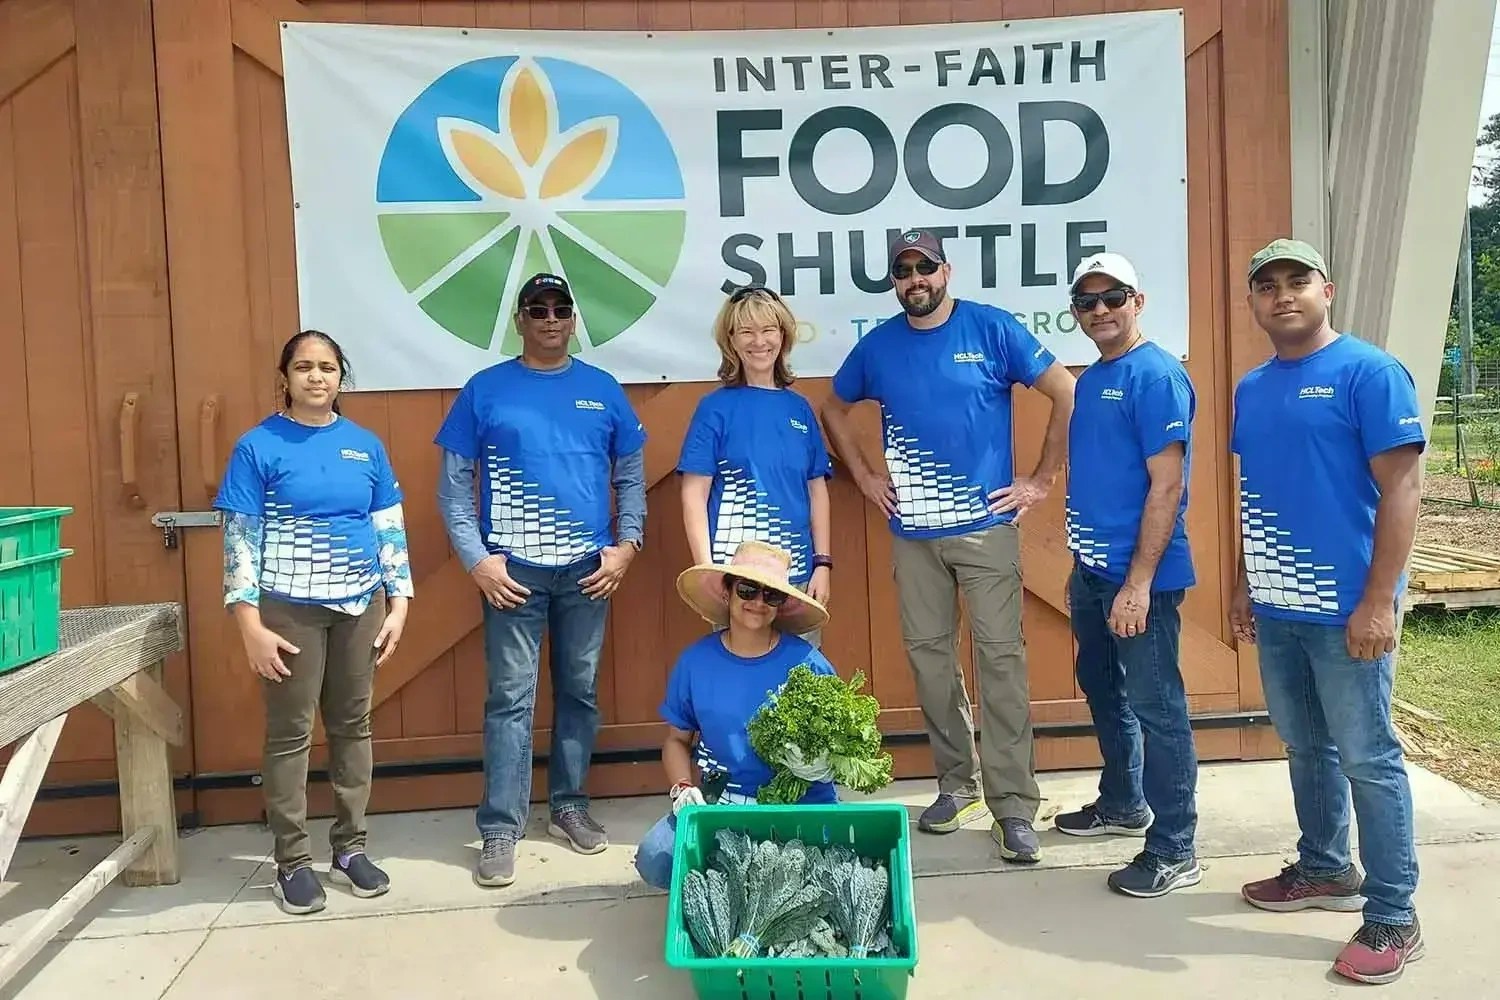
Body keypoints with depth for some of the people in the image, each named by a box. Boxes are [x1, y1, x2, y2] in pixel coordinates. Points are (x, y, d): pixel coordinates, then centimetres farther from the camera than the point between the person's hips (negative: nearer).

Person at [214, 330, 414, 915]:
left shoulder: (365, 445, 7)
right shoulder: (258, 447, -3)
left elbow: (390, 530, 9)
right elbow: (239, 540, -6)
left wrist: (398, 601, 3)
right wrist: (250, 623, -11)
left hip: (360, 606, 3)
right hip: (289, 609, -3)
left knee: (352, 726, 11)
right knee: (290, 734, 4)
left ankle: (350, 849, 24)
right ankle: (293, 862, 16)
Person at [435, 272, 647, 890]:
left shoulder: (603, 389, 9)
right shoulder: (486, 390, 3)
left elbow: (631, 475, 11)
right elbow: (454, 484, 1)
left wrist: (626, 543, -1)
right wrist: (476, 559, -8)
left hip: (588, 569, 3)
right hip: (512, 571, -2)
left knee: (579, 691, 11)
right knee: (511, 699, -1)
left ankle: (569, 807, 26)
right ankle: (500, 830, 7)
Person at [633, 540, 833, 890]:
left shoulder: (807, 664, -4)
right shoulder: (695, 661, 2)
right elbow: (677, 739, 14)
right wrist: (683, 789, -5)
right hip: (719, 803, 2)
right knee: (654, 859, -23)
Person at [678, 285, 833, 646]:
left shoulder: (799, 408, 10)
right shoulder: (716, 407, -2)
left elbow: (817, 490, 11)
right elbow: (694, 495, -4)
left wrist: (823, 563, 4)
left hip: (799, 573, 4)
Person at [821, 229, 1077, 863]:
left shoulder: (992, 329, -2)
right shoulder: (877, 346, 7)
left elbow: (1066, 394, -1)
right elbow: (834, 411, 22)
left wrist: (1041, 480, -3)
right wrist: (864, 477, 12)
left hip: (987, 525, -3)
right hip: (913, 532, 4)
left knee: (1000, 658, -5)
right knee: (928, 656, 8)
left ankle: (1013, 807, 2)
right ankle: (956, 784, 24)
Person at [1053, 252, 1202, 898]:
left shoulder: (1157, 377, -13)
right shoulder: (1090, 381, 13)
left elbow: (1167, 487, -18)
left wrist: (1138, 583, -22)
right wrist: (1081, 566, 17)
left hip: (1140, 575, -9)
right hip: (1091, 570, 9)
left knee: (1156, 706, -1)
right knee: (1101, 689, 20)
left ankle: (1175, 851, 11)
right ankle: (1123, 803, 39)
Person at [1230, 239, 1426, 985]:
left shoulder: (1368, 372, -9)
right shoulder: (1251, 388, 11)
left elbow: (1402, 487, -13)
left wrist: (1378, 600, -18)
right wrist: (1245, 586, 15)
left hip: (1344, 607, -7)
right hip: (1276, 608, 7)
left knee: (1367, 757, 1)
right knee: (1305, 746, 18)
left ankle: (1393, 918, 13)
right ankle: (1325, 870, 35)